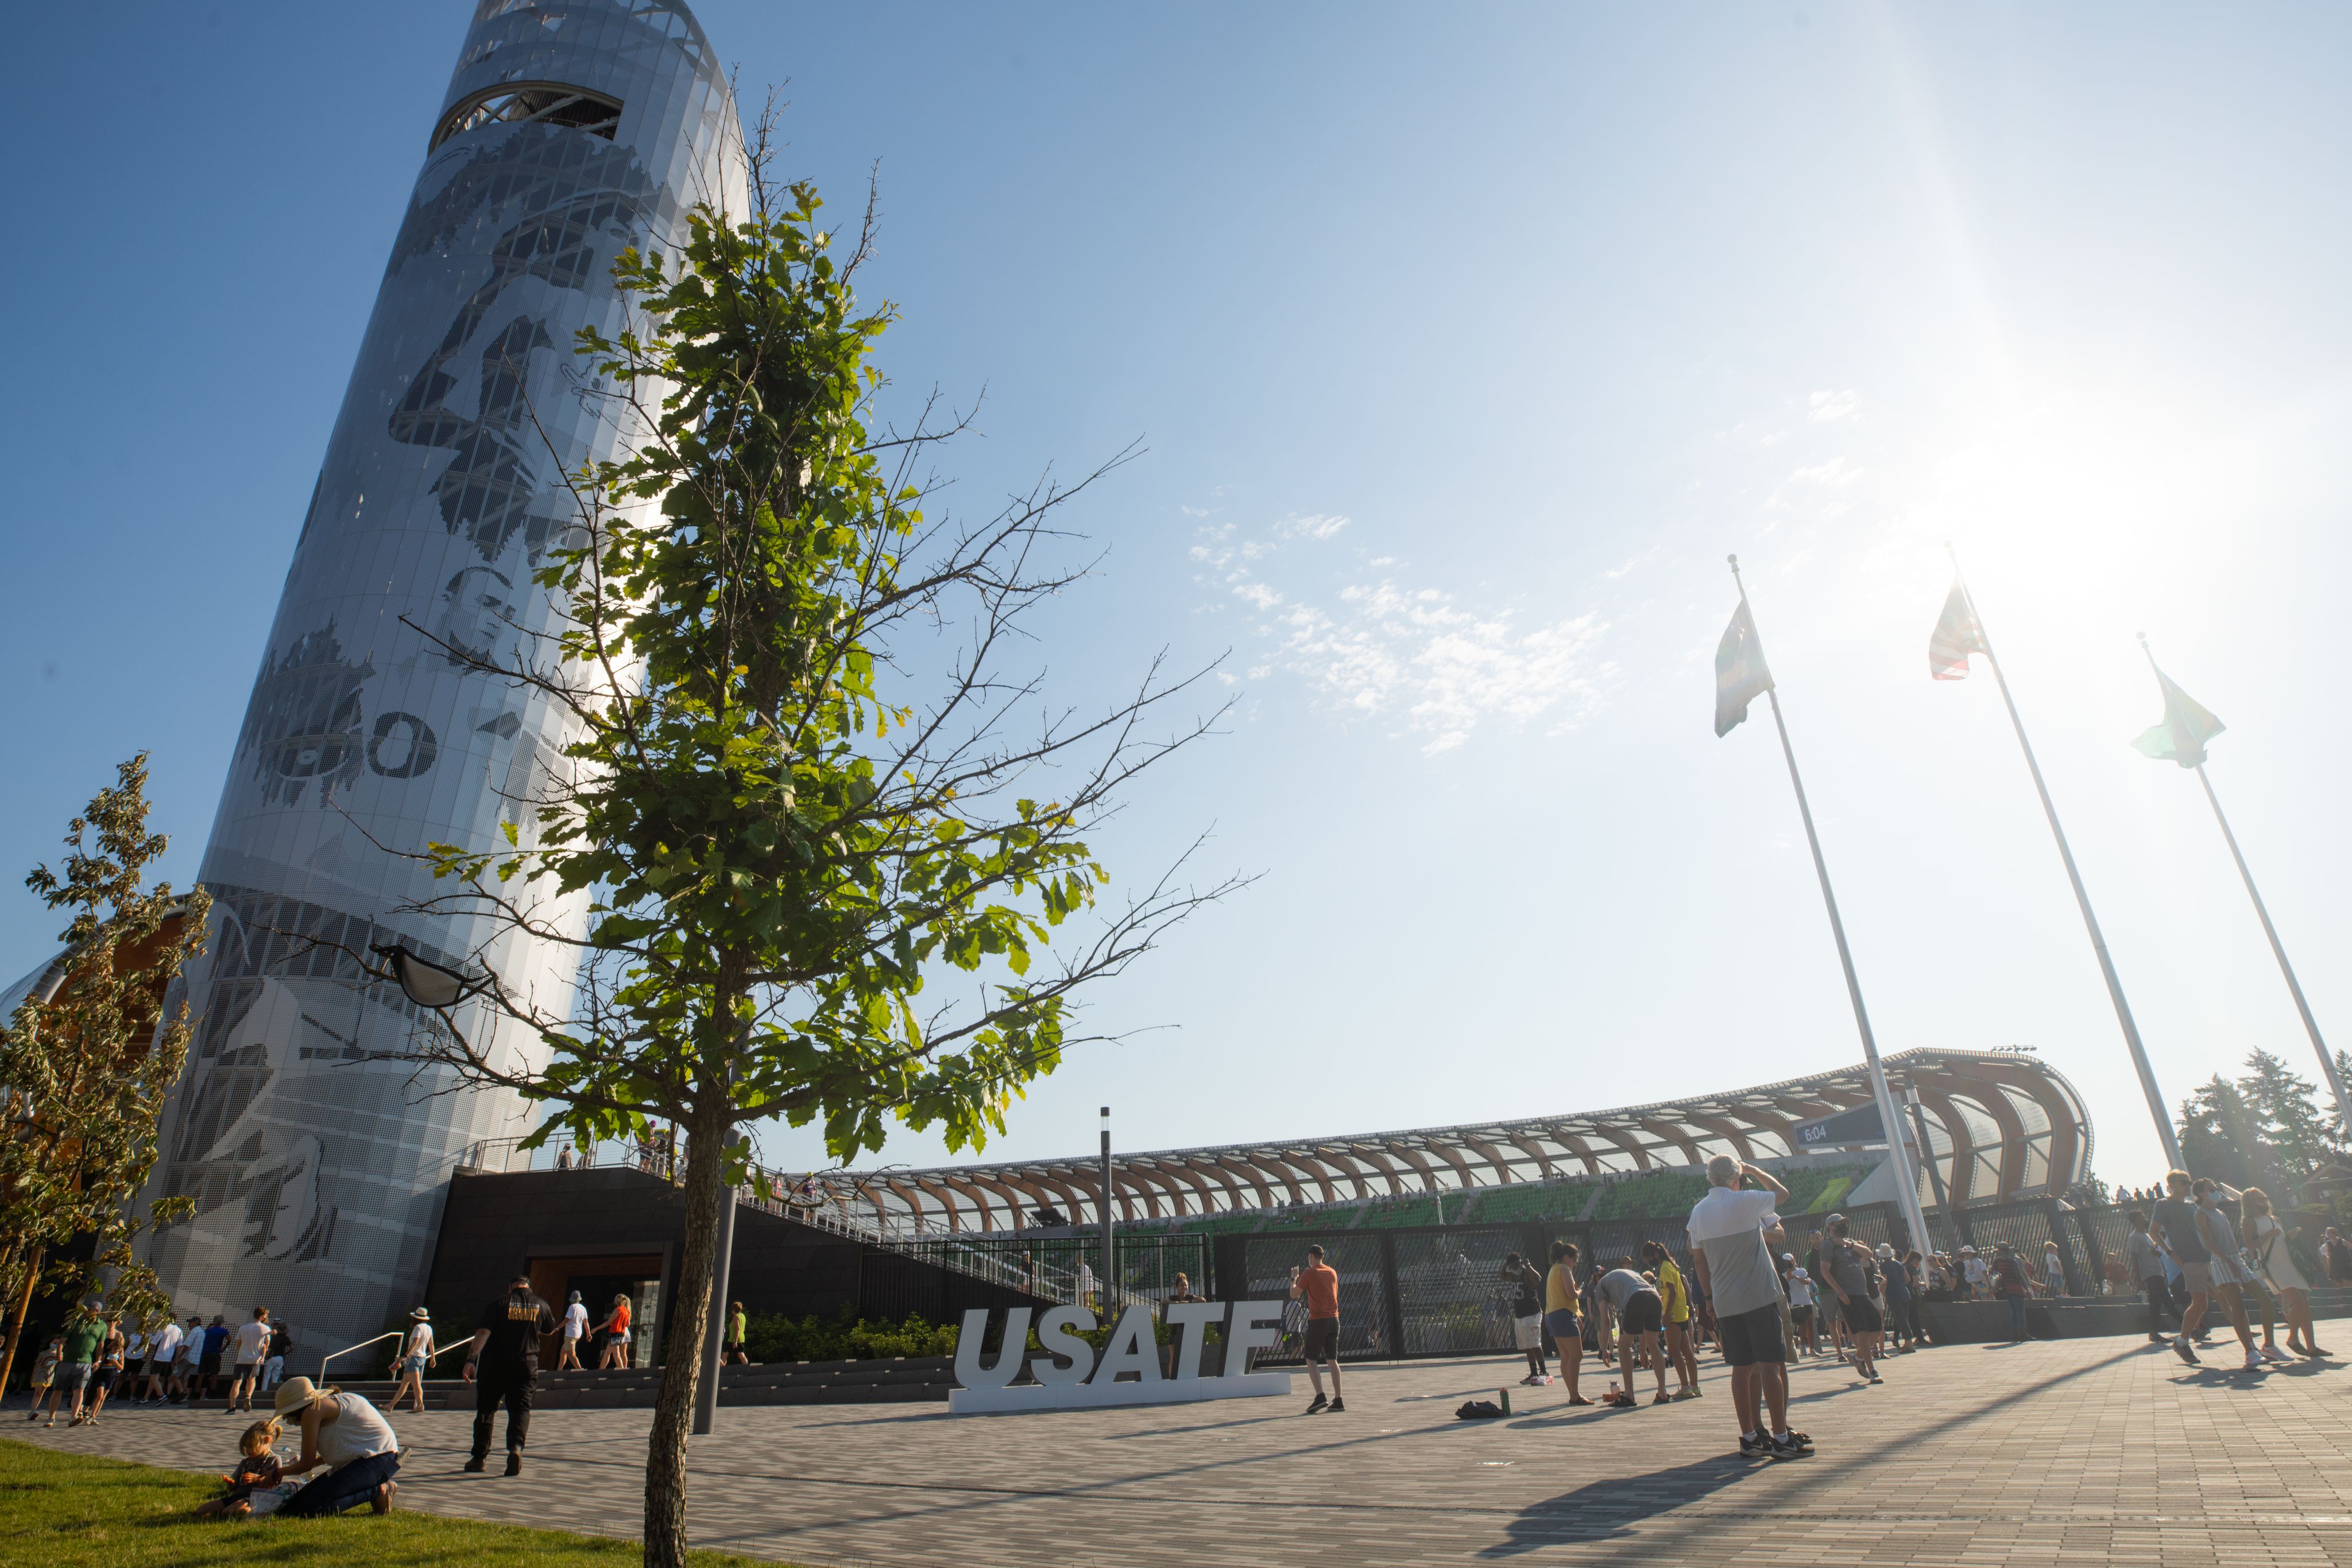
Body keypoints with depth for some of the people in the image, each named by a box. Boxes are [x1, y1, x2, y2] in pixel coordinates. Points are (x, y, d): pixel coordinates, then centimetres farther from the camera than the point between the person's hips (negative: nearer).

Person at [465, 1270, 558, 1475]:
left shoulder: (500, 1303, -3)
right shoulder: (540, 1305, 5)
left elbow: (483, 1332, -14)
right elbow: (550, 1330, 20)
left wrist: (471, 1358, -15)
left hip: (495, 1365, -1)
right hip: (526, 1366, 1)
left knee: (486, 1410, 13)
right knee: (520, 1409, 1)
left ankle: (480, 1457, 16)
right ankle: (516, 1446, -23)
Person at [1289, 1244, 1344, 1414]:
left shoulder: (1309, 1273, -7)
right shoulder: (1332, 1272, 11)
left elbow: (1294, 1295, -2)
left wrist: (1294, 1278, 16)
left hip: (1317, 1321, -6)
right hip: (1334, 1319, 6)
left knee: (1312, 1360, 1)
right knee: (1333, 1360, 9)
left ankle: (1320, 1397, -13)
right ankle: (1338, 1401, 7)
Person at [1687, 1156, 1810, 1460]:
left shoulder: (1698, 1211, 6)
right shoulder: (1745, 1202, -11)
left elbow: (1698, 1259, 10)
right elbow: (1782, 1192, 6)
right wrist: (1754, 1171, 17)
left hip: (1725, 1302, 5)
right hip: (1760, 1297, -5)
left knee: (1743, 1367, 9)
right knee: (1770, 1365, -1)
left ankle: (1750, 1436, 11)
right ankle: (1780, 1437, 1)